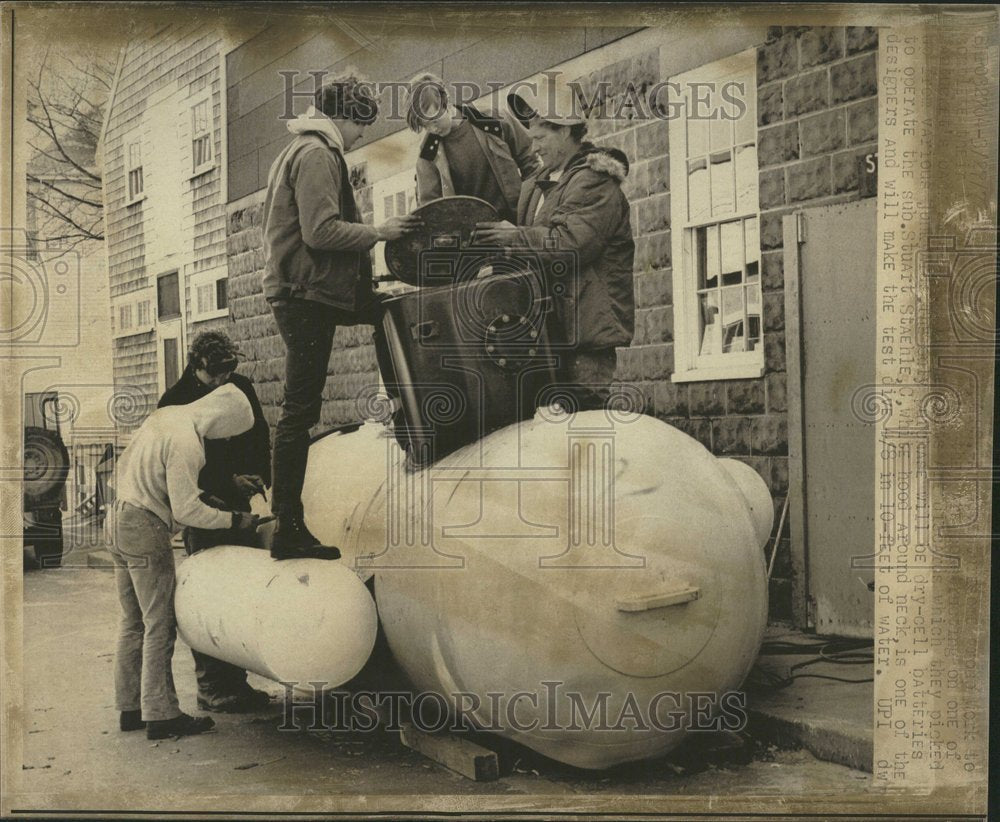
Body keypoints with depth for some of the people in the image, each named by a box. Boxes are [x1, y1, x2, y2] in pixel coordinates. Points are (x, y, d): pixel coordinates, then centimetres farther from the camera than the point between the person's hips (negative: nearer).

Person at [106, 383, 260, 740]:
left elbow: (124, 465, 17)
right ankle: (161, 715, 0)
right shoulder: (186, 443, -21)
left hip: (119, 520, 10)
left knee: (133, 621, 15)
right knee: (160, 624, -4)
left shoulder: (164, 415, 7)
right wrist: (235, 520, -11)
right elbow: (186, 510, -20)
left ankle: (129, 708, 22)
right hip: (146, 530, -10)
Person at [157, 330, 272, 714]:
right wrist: (231, 480, -17)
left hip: (240, 506, 5)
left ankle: (236, 680, 19)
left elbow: (260, 438, 14)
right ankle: (210, 686, 5)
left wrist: (260, 479, -2)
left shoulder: (241, 387, 5)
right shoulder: (175, 401, -7)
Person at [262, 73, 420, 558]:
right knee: (300, 409, -10)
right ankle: (288, 530, -8)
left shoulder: (299, 150, 24)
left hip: (299, 291, 11)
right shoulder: (317, 155, -9)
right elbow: (321, 231, -19)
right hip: (307, 294, -11)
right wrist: (378, 233, -10)